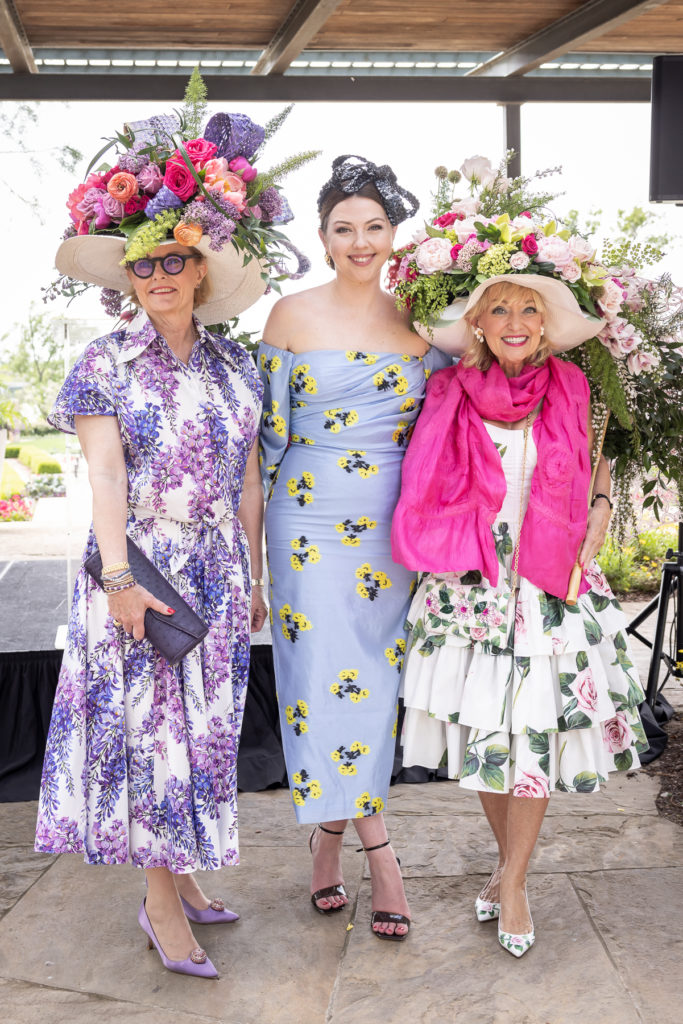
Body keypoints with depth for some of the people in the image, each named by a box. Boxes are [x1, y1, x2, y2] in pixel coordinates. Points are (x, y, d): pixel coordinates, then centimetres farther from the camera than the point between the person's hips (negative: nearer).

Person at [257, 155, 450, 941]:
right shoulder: (292, 316, 0)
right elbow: (268, 429, 2)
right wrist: (253, 530, 0)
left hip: (393, 526, 2)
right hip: (311, 521, -2)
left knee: (374, 677, 6)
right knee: (325, 674, -5)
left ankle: (331, 834, 25)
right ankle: (377, 848, 7)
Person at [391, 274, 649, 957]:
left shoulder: (571, 392, 1)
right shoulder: (449, 396, -1)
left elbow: (600, 460, 17)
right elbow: (429, 491, 11)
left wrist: (600, 515, 1)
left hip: (550, 589, 0)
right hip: (469, 590, 0)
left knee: (537, 732, 2)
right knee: (483, 732, 8)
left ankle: (514, 880, 18)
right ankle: (509, 859, 31)